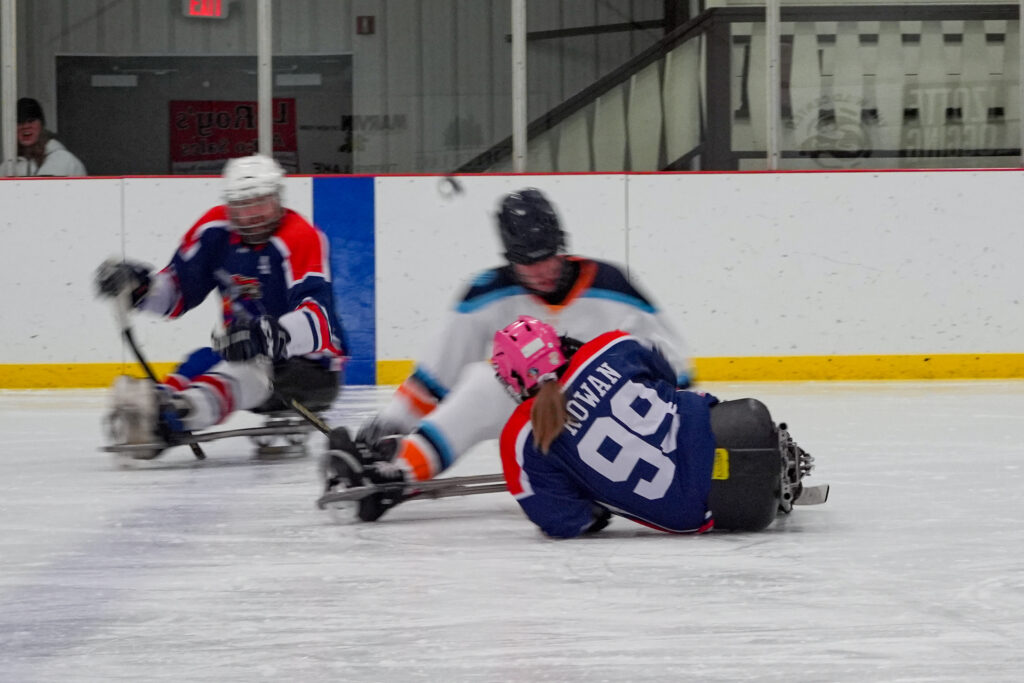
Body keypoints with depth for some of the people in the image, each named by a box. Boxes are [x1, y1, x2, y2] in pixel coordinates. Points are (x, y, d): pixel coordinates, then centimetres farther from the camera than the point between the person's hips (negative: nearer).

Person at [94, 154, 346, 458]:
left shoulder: (302, 239, -22)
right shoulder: (216, 229, -1)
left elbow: (316, 319, -35)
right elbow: (178, 291, 7)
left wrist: (271, 334, -54)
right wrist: (142, 287, -15)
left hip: (312, 366, -8)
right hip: (248, 353, 8)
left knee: (250, 367, -36)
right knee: (203, 363, -21)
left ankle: (170, 417, -63)